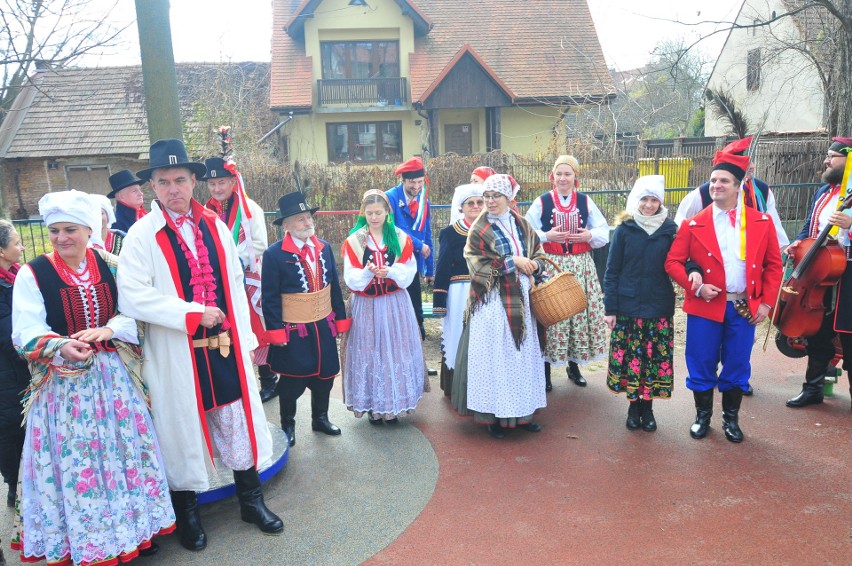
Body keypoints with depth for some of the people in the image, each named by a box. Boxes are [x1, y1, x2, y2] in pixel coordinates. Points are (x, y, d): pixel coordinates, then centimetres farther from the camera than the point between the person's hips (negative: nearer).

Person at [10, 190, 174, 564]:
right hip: (64, 384, -2)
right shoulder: (32, 274, -5)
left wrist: (107, 330, -18)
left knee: (122, 453, 11)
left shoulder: (109, 266, 4)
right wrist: (61, 347, -30)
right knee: (73, 460, 6)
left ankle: (133, 528, 30)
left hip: (112, 378, 3)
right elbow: (25, 333, -11)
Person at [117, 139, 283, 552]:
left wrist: (245, 339, 5)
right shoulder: (143, 234, -8)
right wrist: (194, 313, -20)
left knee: (239, 423, 12)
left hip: (226, 347, 4)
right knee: (184, 428, 11)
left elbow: (235, 285, 7)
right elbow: (132, 296, -17)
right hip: (176, 355, -3)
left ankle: (251, 501, 31)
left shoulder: (214, 226, 5)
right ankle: (187, 514, 32)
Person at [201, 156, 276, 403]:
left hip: (249, 279, -4)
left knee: (258, 329, 2)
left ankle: (268, 381, 14)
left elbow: (260, 244, -10)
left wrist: (239, 260, -19)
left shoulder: (249, 208, -6)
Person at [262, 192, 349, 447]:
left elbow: (334, 286, 7)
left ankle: (320, 418, 38)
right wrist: (276, 331, -12)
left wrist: (340, 318, 8)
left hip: (324, 327, 5)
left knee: (324, 375, 16)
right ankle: (287, 425, 32)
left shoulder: (324, 247, 1)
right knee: (292, 381, 10)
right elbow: (270, 297, -11)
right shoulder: (274, 254, -14)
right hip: (293, 330, -4)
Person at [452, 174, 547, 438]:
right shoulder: (479, 230, -5)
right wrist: (513, 262, -15)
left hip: (520, 299, 5)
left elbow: (538, 253, 16)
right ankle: (495, 415, 11)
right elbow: (478, 265, -13)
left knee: (523, 353, 11)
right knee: (494, 355, -1)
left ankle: (522, 411, 24)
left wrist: (533, 263, -7)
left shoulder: (522, 225, 9)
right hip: (493, 301, -5)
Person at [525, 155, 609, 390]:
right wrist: (547, 236, -16)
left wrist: (589, 235, -11)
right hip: (550, 266, -2)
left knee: (580, 311, 6)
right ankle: (546, 369, 13)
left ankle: (573, 365, 26)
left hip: (581, 266, 3)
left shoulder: (585, 201, 8)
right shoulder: (541, 202, 1)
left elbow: (604, 232, 9)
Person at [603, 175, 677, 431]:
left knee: (656, 358, 5)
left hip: (660, 308, 1)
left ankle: (647, 407, 23)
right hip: (628, 307, -1)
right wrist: (610, 308, -4)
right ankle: (634, 405, 23)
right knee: (629, 357, 5)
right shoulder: (624, 230, -2)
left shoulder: (670, 229, 2)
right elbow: (612, 271, 0)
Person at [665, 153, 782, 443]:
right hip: (705, 307, -1)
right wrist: (695, 286, -15)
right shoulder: (693, 224, -2)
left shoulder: (762, 222, 2)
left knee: (737, 366, 11)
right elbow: (673, 262, -1)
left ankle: (731, 418, 31)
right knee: (701, 365, 7)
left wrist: (766, 302, -1)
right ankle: (702, 415, 27)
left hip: (745, 308, 1)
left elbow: (773, 265, 5)